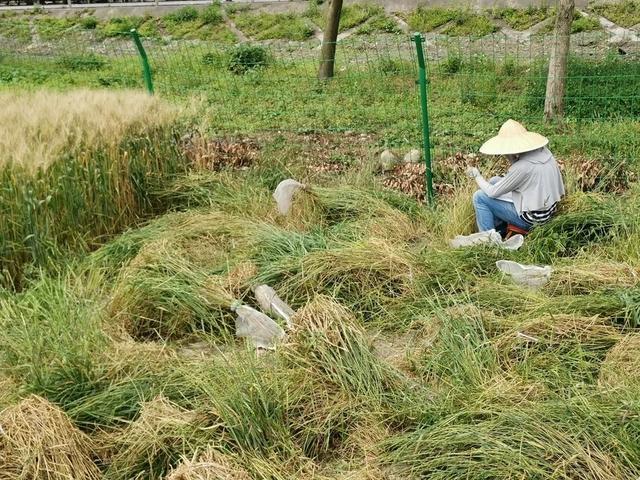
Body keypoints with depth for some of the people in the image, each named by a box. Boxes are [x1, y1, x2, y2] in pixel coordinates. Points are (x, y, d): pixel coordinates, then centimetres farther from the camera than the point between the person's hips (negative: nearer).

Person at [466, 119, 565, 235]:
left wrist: (476, 175, 1)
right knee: (494, 181, 19)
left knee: (479, 197, -3)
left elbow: (493, 192, -16)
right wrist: (513, 160, 2)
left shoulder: (523, 167, -29)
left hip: (532, 219, -9)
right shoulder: (543, 151, -5)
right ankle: (499, 227, 29)